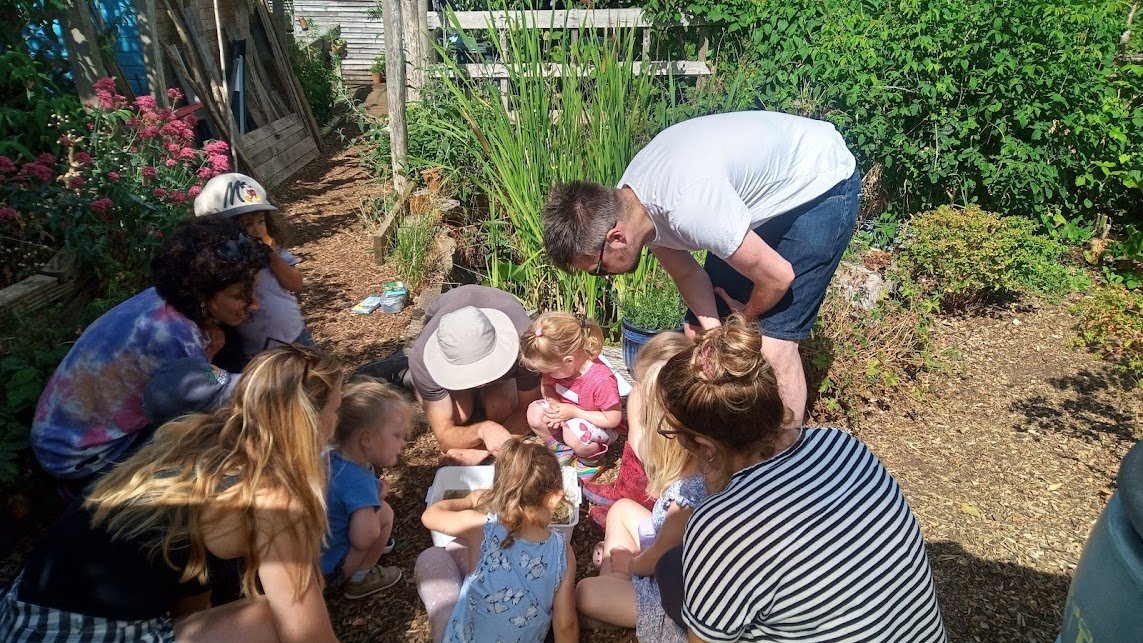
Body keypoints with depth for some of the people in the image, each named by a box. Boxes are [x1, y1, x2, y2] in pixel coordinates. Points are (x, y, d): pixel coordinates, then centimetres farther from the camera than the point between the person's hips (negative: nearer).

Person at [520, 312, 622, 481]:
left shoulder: (602, 380, -36)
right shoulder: (556, 366, -18)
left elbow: (613, 419, -26)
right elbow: (546, 386, 3)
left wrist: (573, 412, -27)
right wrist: (553, 404, -20)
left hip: (597, 423, -6)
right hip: (565, 412, 6)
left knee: (574, 435, -37)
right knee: (534, 412, -18)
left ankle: (590, 458, -3)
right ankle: (563, 448, 3)